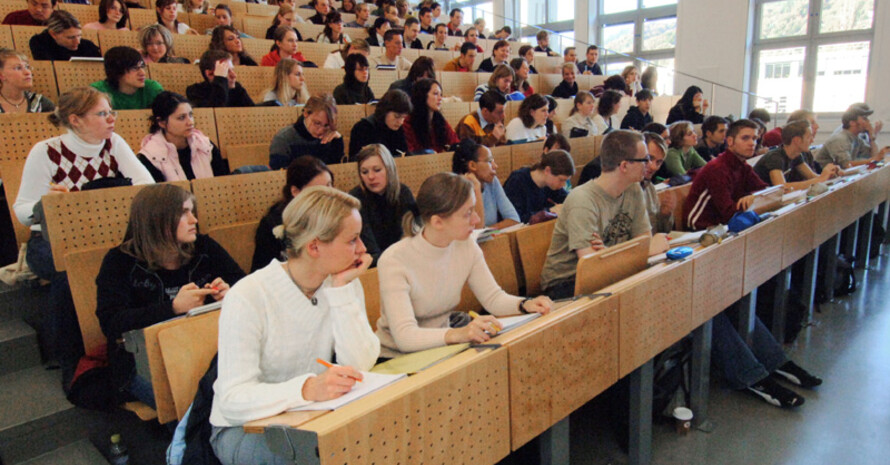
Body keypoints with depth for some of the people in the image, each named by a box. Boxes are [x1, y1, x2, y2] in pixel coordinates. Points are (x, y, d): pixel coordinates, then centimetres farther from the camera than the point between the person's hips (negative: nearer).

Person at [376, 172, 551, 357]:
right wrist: (456, 334, -47)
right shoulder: (394, 261, -25)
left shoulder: (466, 246, -5)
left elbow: (492, 297, 2)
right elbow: (404, 336, -32)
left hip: (441, 347, 6)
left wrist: (524, 304, -17)